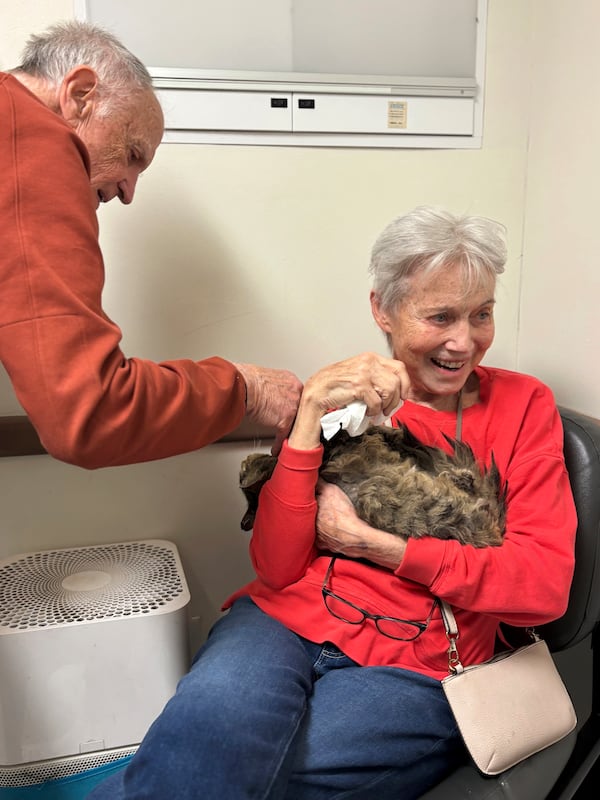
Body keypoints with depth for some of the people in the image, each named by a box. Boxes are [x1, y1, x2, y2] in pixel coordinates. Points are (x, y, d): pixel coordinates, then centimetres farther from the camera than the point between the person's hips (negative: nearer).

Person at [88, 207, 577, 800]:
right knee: (218, 712, -34)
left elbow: (545, 584, -5)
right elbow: (276, 568, -4)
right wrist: (311, 410, -14)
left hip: (417, 669, 0)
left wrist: (374, 543, -11)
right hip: (288, 620, 1)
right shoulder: (345, 395, 5)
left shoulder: (523, 405, 5)